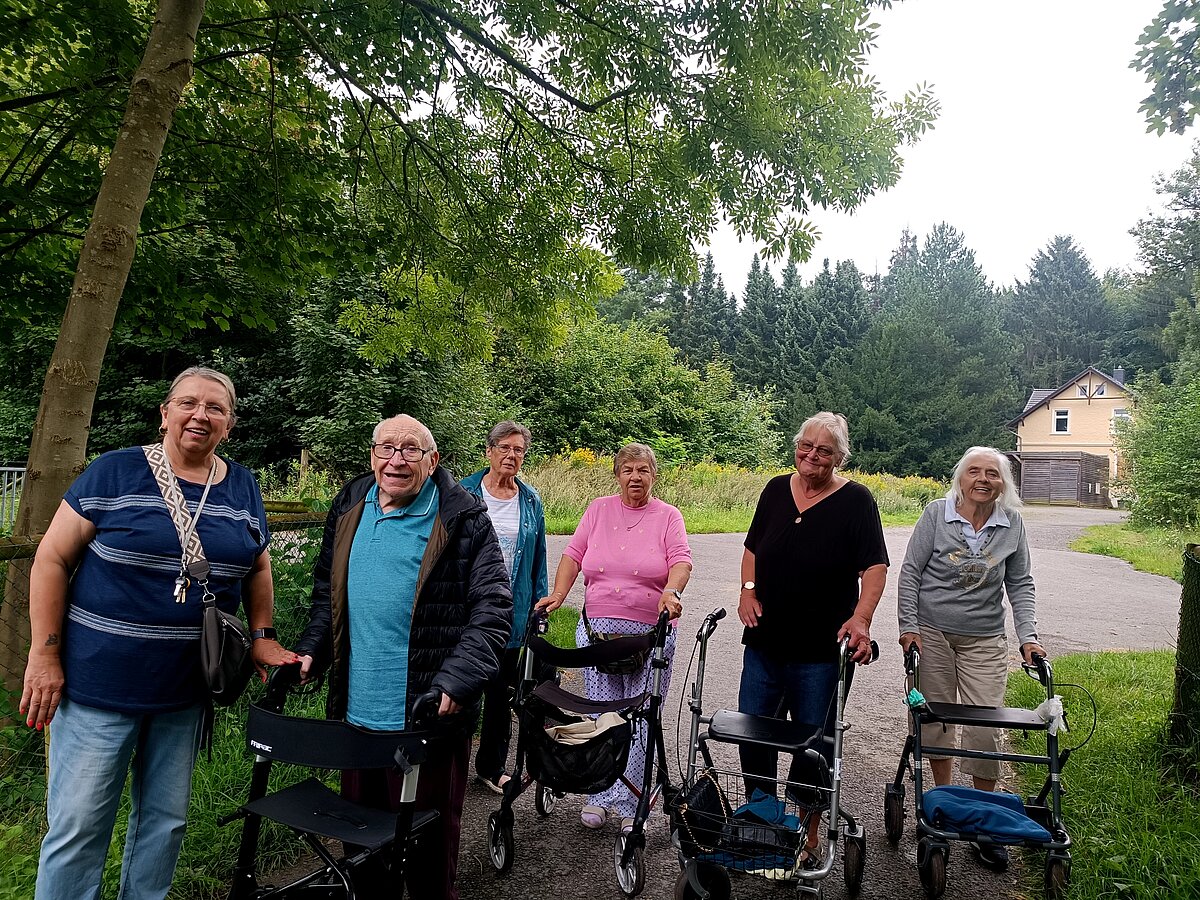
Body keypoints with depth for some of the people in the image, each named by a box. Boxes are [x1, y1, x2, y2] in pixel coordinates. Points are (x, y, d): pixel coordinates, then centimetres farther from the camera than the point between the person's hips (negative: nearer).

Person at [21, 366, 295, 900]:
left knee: (165, 821, 17)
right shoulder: (115, 472, -8)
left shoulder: (243, 489, 4)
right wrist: (44, 656, -9)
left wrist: (263, 637, 5)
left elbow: (257, 568, 15)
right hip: (98, 684, -4)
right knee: (78, 827, 5)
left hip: (187, 691, 4)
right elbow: (53, 559, -6)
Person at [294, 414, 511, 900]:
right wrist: (311, 651, 5)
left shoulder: (464, 520, -9)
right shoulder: (348, 509, 9)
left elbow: (493, 609, -13)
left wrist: (456, 682, -22)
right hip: (356, 710, 5)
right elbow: (327, 592, 20)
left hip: (427, 714, -5)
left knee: (428, 835, 10)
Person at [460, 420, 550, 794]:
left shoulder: (531, 501, 7)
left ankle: (492, 767, 28)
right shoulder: (464, 493, -3)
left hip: (513, 611, 3)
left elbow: (539, 558, 12)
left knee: (501, 688, 12)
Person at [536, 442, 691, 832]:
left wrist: (671, 592, -27)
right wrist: (558, 594, -8)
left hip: (651, 632, -1)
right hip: (597, 629, 2)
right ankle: (600, 796, 20)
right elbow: (573, 554, 6)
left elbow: (681, 560, -8)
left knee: (642, 720, 3)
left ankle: (630, 804, 15)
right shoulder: (598, 509, 10)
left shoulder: (668, 516, 5)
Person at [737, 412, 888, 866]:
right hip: (764, 642, 4)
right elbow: (752, 548, 15)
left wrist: (861, 617, -25)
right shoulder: (776, 489, 6)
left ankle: (807, 832, 28)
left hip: (821, 651, -4)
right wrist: (748, 590, 0)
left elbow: (875, 566, -12)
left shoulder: (856, 501, -7)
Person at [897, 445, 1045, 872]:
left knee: (985, 727, -2)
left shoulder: (1012, 524, 1)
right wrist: (909, 626, -7)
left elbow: (1020, 584, 7)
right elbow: (910, 572, -3)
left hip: (985, 640, 1)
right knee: (935, 717, 8)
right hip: (932, 633, -1)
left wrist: (1028, 636, -2)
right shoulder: (937, 514, -6)